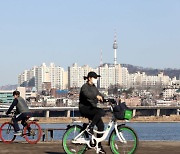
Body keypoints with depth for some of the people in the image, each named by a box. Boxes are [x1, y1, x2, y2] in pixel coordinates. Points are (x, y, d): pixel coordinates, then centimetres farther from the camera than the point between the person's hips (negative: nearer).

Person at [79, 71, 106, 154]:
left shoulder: (94, 87, 17)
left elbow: (100, 96, 13)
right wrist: (96, 96, -49)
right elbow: (87, 94, -31)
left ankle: (99, 145, 5)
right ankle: (90, 128, -22)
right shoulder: (85, 87, -10)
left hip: (92, 108, 8)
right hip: (84, 108, -8)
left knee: (101, 126, -3)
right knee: (101, 112, -31)